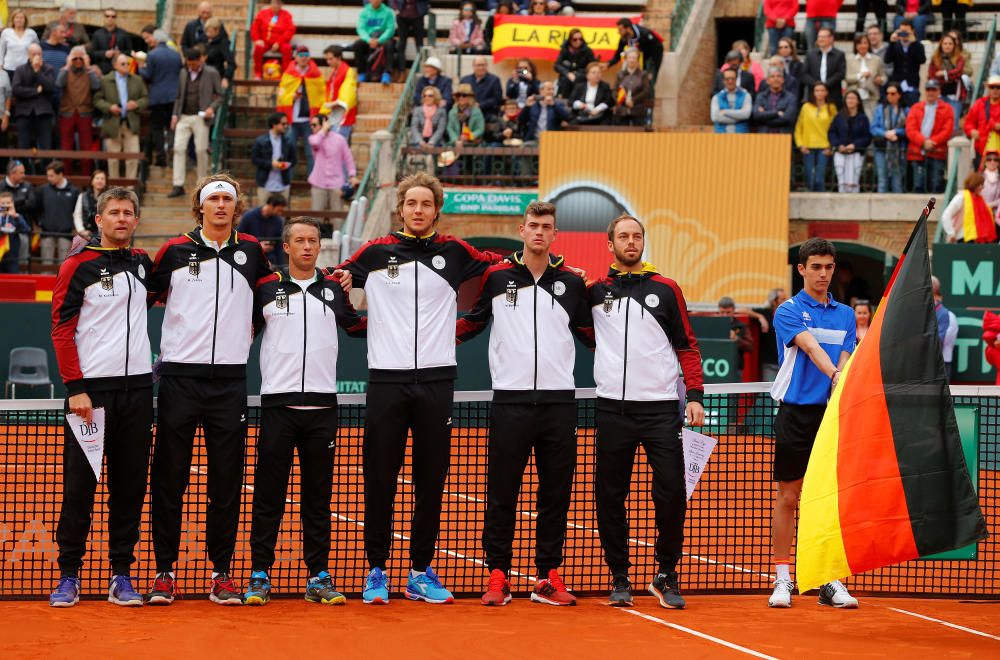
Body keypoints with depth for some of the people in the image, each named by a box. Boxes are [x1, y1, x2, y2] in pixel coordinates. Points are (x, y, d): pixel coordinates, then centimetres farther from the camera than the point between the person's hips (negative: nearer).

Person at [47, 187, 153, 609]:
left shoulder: (143, 263, 12)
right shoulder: (78, 266, -1)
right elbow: (62, 329, -5)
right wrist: (75, 388, -13)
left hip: (137, 386, 4)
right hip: (91, 388, -4)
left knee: (130, 485, 4)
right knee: (79, 484, -2)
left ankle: (121, 575, 11)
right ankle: (69, 575, 6)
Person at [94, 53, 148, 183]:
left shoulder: (137, 80, 9)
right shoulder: (105, 80, 1)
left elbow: (146, 98, 10)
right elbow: (97, 99, 0)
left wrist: (137, 104, -10)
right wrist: (109, 107, -16)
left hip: (131, 124, 2)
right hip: (112, 124, -2)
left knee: (133, 158, -2)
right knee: (113, 159, 5)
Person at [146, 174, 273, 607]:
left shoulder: (251, 251, 10)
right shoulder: (175, 251, 4)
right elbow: (145, 297, 12)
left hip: (229, 380, 1)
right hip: (179, 376, -1)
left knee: (227, 481, 2)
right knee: (169, 477, 0)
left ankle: (221, 572, 8)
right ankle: (164, 570, 7)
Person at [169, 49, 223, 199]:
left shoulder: (211, 73, 0)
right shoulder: (183, 73, 13)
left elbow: (220, 96, 1)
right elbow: (179, 96, 18)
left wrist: (212, 108, -16)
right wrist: (175, 114, 8)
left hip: (201, 117, -4)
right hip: (184, 117, 4)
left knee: (201, 150, -2)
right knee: (179, 148, -5)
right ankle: (178, 186, -4)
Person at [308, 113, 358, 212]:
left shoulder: (339, 139, -1)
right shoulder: (313, 138, 2)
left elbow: (348, 158, 3)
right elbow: (314, 142, -24)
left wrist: (352, 175, -6)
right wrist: (324, 130, -12)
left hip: (336, 184, -1)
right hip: (319, 184, 1)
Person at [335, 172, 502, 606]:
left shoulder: (453, 253, 8)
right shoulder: (374, 253, 7)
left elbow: (499, 262, 20)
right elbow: (334, 281, 20)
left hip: (436, 380, 1)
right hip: (386, 379, -1)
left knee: (431, 480, 5)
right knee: (380, 480, 2)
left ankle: (422, 572, 13)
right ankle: (376, 570, 10)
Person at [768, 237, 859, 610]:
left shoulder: (845, 315, 13)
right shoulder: (788, 311, -2)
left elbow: (844, 358, 2)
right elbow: (810, 346, -19)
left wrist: (841, 386, -19)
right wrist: (833, 373, -37)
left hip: (832, 413, 3)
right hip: (796, 414, -3)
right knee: (788, 497, 1)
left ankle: (829, 581, 8)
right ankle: (783, 580, 7)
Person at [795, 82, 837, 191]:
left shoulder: (831, 108, 7)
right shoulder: (806, 107, 8)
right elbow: (798, 128, 9)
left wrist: (830, 146, -4)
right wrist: (800, 144, 0)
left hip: (823, 149, -1)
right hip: (808, 148, 1)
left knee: (819, 179, -12)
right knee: (810, 179, 1)